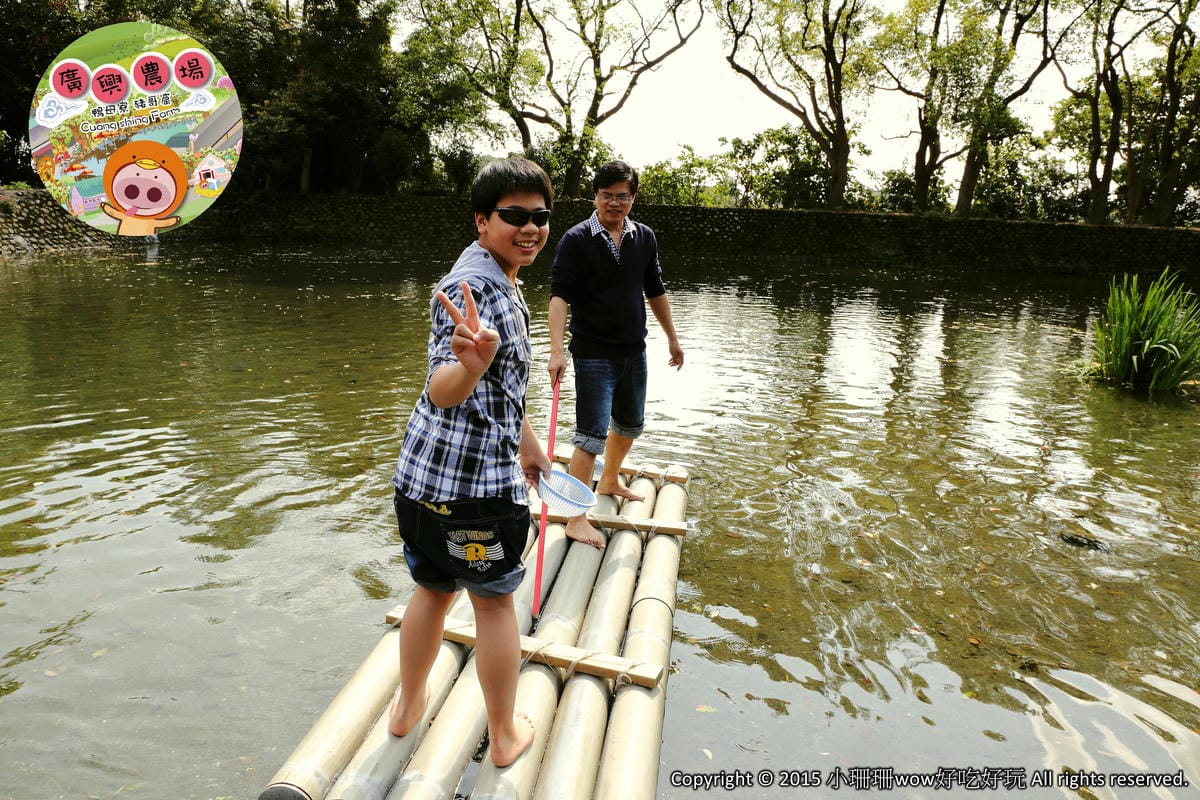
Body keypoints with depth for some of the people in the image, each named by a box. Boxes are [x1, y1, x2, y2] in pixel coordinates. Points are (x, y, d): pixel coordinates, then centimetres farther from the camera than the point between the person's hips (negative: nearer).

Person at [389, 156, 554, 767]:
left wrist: (526, 439, 31)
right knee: (495, 601, 10)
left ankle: (408, 707, 43)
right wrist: (472, 364, -53)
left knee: (433, 590, 23)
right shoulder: (473, 286, -20)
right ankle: (506, 735, 30)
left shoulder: (502, 280, 13)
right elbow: (442, 392, -32)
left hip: (426, 473, 9)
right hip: (476, 482, -9)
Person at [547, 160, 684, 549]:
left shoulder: (645, 238, 6)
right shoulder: (576, 240, -11)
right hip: (594, 353, -6)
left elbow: (655, 291, 16)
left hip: (634, 350, 7)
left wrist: (672, 338, 20)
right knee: (592, 435, -9)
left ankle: (609, 481, 45)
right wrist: (557, 349, -31)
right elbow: (559, 296, -19)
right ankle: (576, 519, -1)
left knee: (630, 425, 21)